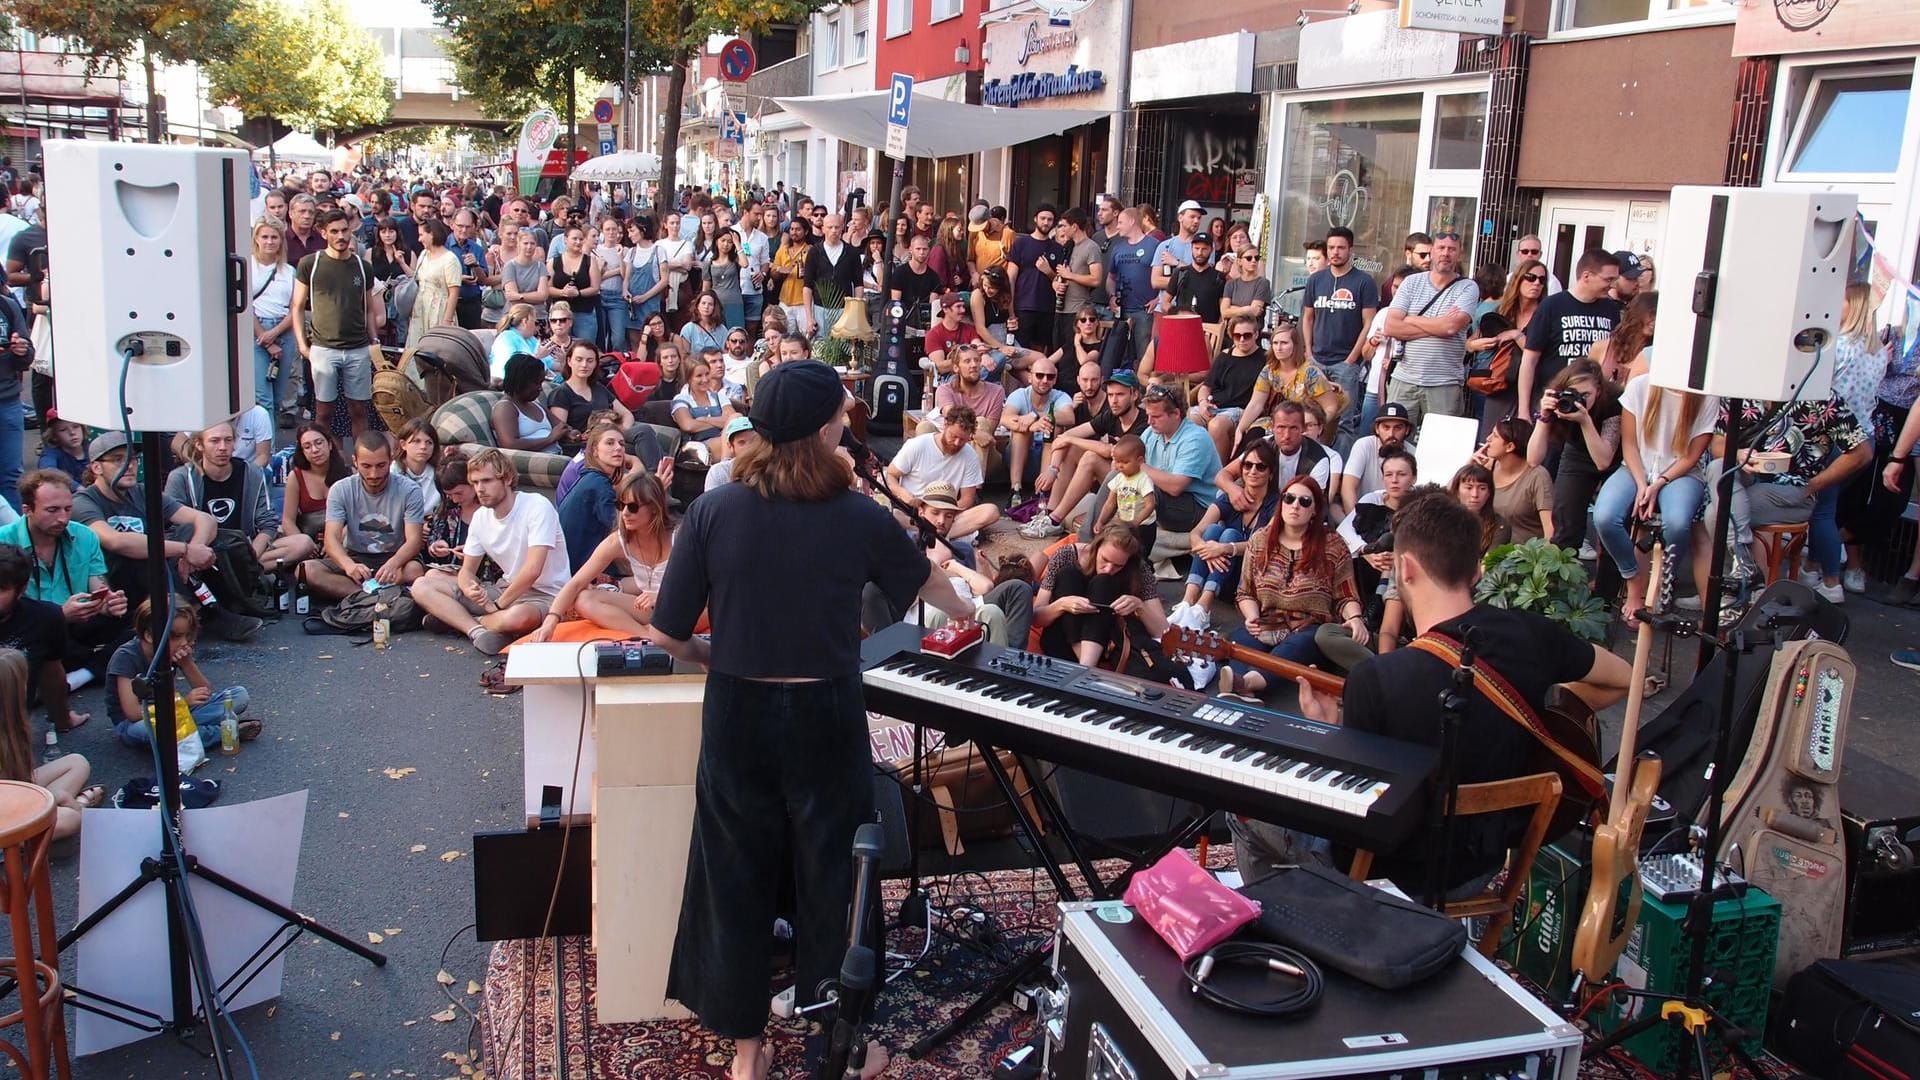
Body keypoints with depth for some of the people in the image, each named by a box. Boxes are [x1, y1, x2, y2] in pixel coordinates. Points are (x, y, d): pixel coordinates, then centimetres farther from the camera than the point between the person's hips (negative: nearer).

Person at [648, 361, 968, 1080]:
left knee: (736, 879, 15)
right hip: (825, 718, -1)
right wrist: (967, 612, 34)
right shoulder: (857, 517, -9)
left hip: (737, 716, 1)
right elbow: (926, 581, 11)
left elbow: (669, 636, -6)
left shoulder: (712, 513, -10)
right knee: (831, 879, 15)